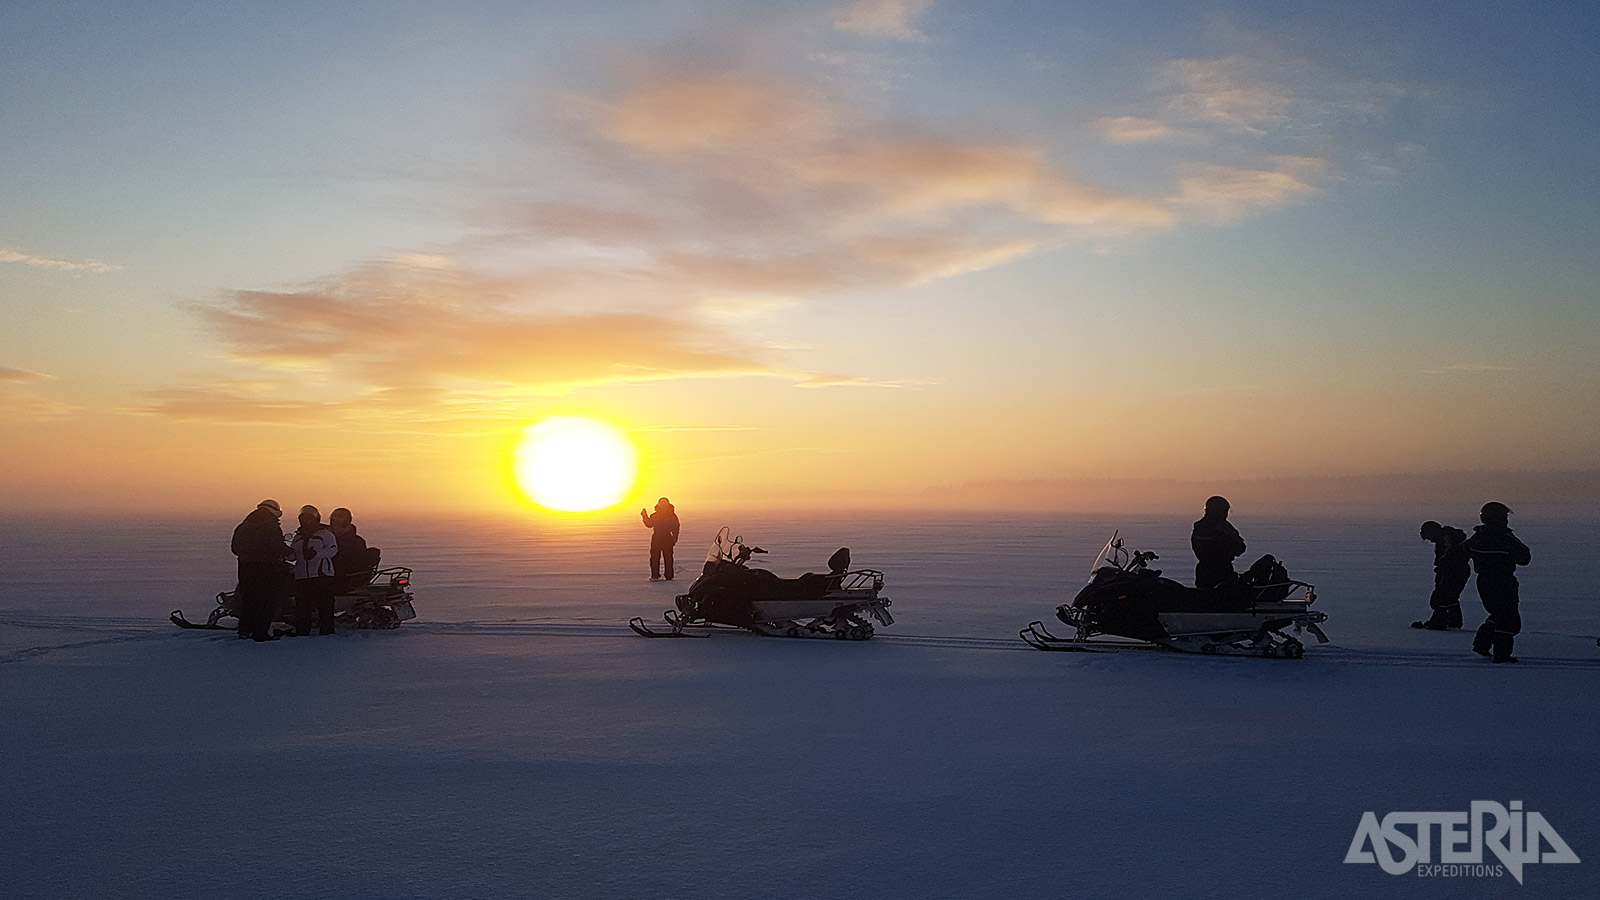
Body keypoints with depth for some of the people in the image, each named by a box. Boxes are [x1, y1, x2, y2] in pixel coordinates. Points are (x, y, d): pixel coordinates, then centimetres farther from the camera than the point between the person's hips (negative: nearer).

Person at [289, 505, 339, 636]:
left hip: (322, 574, -5)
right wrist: (288, 552, -4)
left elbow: (333, 549, -9)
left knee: (324, 603, -7)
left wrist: (316, 553, -21)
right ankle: (301, 631, 8)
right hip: (302, 575, 5)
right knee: (301, 605, 2)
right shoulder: (298, 536, 20)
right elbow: (293, 556, 20)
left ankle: (327, 629, -5)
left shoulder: (325, 533, 3)